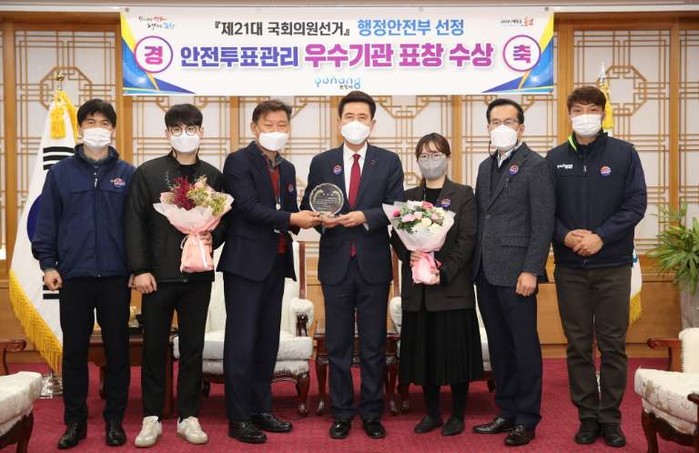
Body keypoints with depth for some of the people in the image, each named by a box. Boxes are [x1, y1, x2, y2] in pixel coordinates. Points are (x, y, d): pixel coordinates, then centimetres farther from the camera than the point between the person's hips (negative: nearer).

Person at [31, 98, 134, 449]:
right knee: (74, 350, 7)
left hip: (115, 276, 0)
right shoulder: (60, 173, 4)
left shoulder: (127, 174, 4)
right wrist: (48, 264, -3)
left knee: (117, 350, 6)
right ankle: (75, 421, 19)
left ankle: (114, 419, 19)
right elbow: (47, 222, 4)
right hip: (73, 276, 0)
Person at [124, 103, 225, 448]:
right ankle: (151, 417, 18)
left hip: (198, 275, 2)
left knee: (193, 347, 8)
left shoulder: (213, 176, 7)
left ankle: (188, 416, 19)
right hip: (158, 274, -2)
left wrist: (213, 238, -11)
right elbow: (135, 223, -3)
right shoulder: (148, 173, 0)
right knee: (154, 347, 6)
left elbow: (224, 219, 11)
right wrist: (140, 269, -9)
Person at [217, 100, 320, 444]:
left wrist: (308, 219, -6)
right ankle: (238, 418, 4)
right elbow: (249, 207, -18)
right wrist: (291, 218, -22)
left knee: (268, 341, 13)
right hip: (246, 261, -7)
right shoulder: (239, 161, -7)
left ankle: (261, 409, 23)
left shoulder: (287, 168, 16)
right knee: (242, 341, -3)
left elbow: (289, 214, 15)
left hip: (276, 262, 7)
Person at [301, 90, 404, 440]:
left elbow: (396, 208, -4)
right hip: (336, 264, 1)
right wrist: (321, 219, -14)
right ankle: (341, 414, 18)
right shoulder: (322, 162, 7)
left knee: (374, 345, 7)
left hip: (373, 264, -1)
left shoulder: (388, 161, 3)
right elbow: (307, 209, 7)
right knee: (337, 344, 7)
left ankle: (372, 413, 19)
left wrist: (364, 217, -19)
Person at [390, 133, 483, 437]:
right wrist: (410, 255, -13)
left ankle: (458, 415, 12)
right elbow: (396, 237, 8)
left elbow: (467, 239, -6)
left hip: (452, 286, -3)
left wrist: (444, 271, -16)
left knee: (455, 349, 0)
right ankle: (432, 413, 19)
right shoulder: (408, 197, 13)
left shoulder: (463, 195, 2)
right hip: (418, 288, 4)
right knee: (424, 350, 7)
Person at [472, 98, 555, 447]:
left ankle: (527, 420, 10)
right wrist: (476, 266, 8)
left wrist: (531, 271, -17)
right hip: (486, 273, 7)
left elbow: (543, 224, -11)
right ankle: (507, 412, 23)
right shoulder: (486, 166, 17)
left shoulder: (535, 166, -5)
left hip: (516, 273, -7)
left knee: (524, 346, 1)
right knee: (499, 346, 12)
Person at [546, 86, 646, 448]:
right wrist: (565, 236, -13)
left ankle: (610, 417, 15)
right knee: (578, 346, 7)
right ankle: (587, 416, 17)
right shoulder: (555, 158, 6)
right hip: (570, 266, 2)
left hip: (612, 265, -1)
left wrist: (601, 237, -15)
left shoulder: (623, 154, 1)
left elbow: (635, 204, -5)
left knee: (613, 345, 4)